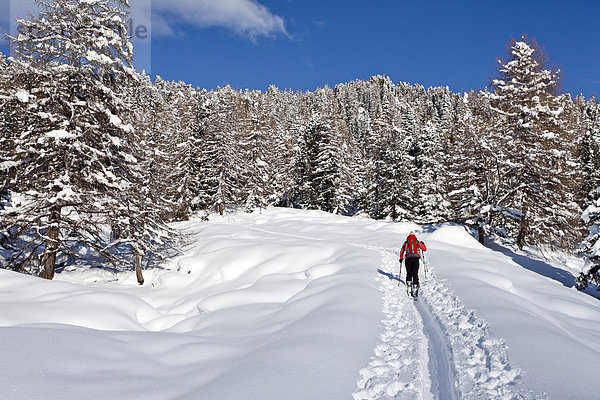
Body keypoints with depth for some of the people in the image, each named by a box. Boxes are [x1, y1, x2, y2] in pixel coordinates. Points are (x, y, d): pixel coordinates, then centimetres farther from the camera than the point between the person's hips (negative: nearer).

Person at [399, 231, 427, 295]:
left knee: (408, 272, 16)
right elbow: (425, 249, 18)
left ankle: (408, 283, 11)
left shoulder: (406, 243, 8)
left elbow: (402, 251, 9)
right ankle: (415, 285, -7)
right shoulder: (418, 243, 8)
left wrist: (401, 258, 20)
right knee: (415, 273, 2)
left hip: (408, 259, 0)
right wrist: (423, 244, 36)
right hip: (416, 259, 0)